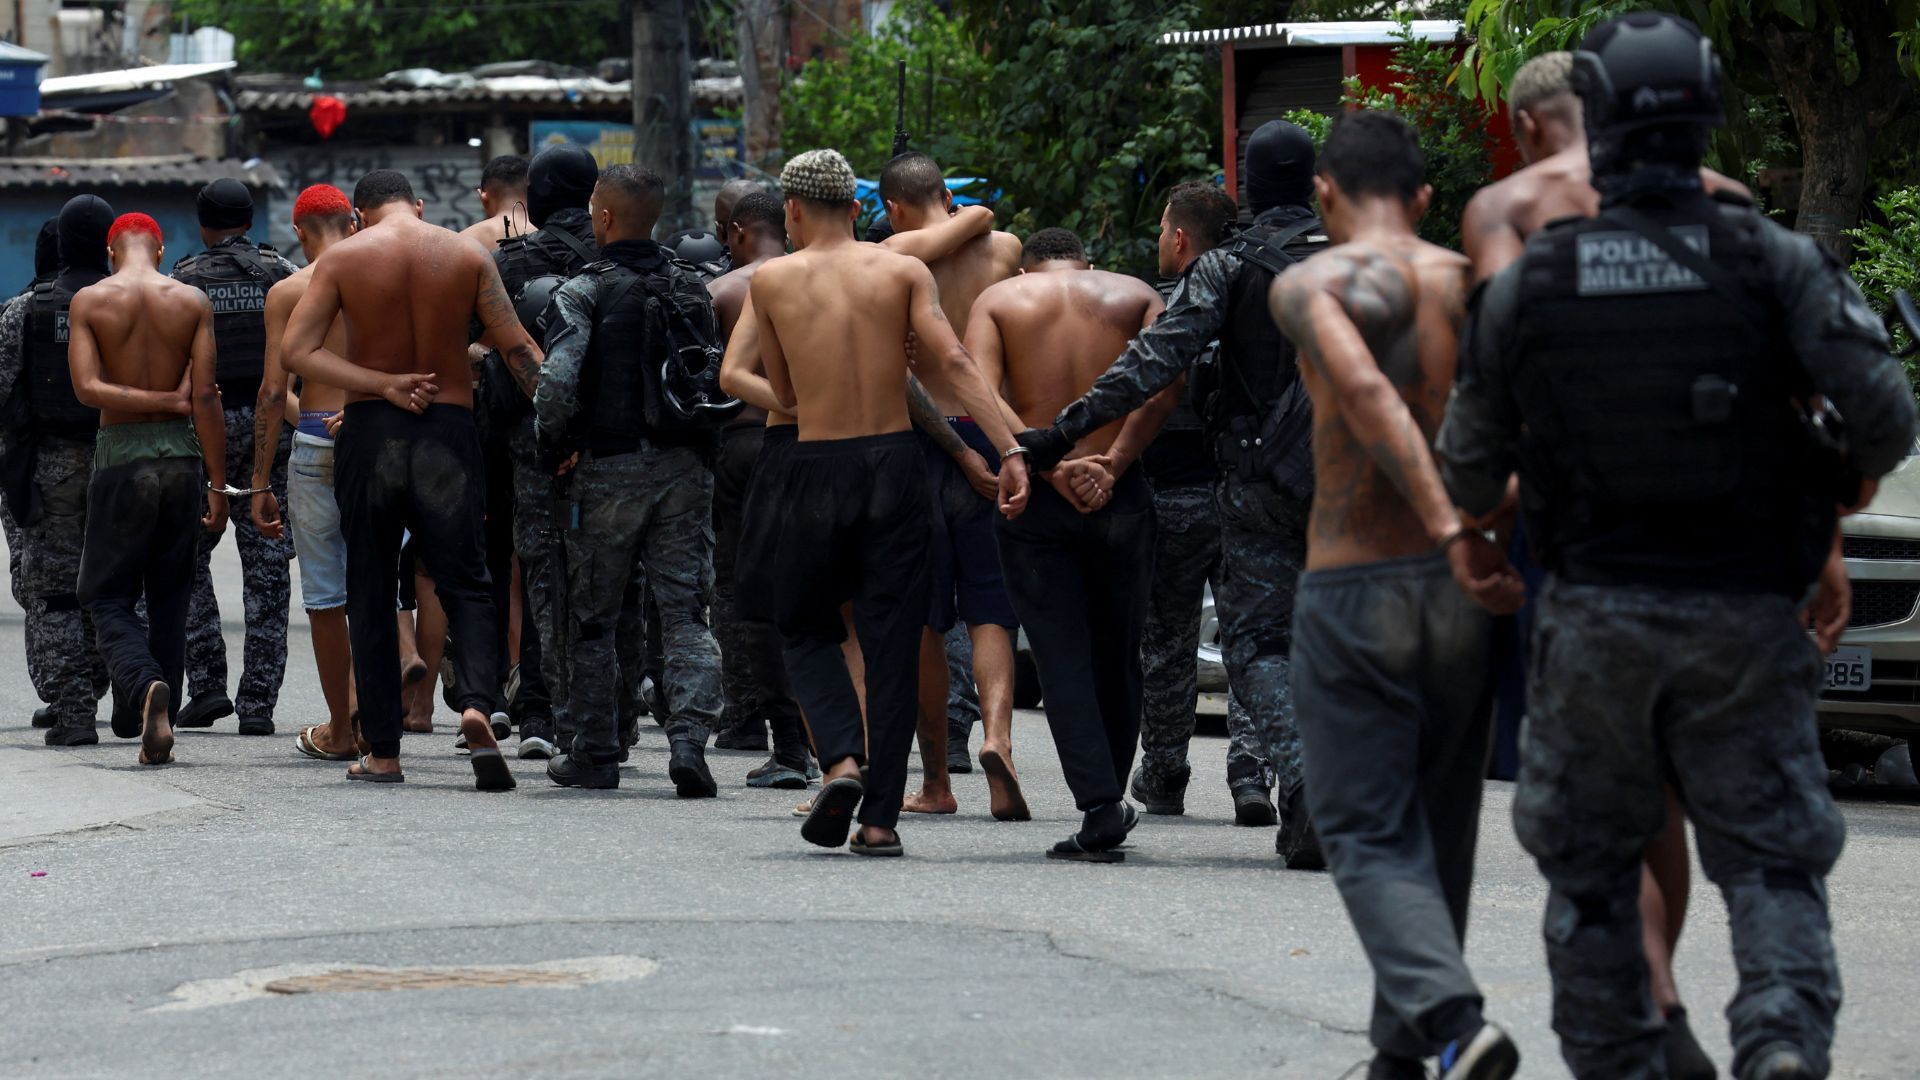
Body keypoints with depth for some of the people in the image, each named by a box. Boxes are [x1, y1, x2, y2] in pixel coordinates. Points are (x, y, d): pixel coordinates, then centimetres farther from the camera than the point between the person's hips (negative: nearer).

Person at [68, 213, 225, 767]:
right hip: (181, 455, 2)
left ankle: (145, 685, -24)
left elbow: (86, 387, -14)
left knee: (108, 597, 5)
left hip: (120, 457, -2)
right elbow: (206, 397, -4)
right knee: (169, 600, 12)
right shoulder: (194, 302, 0)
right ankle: (156, 725, 12)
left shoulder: (88, 301, -2)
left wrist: (162, 401, -7)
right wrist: (218, 487, -2)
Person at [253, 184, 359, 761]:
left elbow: (273, 392, -3)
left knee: (326, 593, 6)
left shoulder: (288, 293, 0)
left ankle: (340, 730, 11)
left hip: (318, 442, -2)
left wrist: (261, 483, 1)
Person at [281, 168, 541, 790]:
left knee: (371, 596, 10)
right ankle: (477, 703, -22)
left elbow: (295, 352, -8)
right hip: (449, 432, 0)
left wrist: (384, 384, -11)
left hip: (370, 432, 0)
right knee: (466, 584, 5)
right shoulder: (466, 256, 2)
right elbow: (519, 350, -2)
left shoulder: (343, 258, 0)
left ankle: (383, 753, 11)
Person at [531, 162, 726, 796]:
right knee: (686, 614, 3)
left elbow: (557, 382, -19)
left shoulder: (584, 293, -9)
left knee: (592, 619, 10)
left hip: (609, 470, -3)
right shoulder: (691, 290, 6)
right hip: (685, 469, 3)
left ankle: (595, 755, 16)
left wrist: (553, 446, -4)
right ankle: (689, 740, -13)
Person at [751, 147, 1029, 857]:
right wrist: (1012, 451, -15)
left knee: (807, 631, 17)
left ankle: (841, 759, -7)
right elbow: (953, 362, -10)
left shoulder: (772, 281, 3)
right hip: (895, 463, 1)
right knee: (892, 644, 6)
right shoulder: (904, 271, 3)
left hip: (817, 472, -1)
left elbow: (783, 394, 11)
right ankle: (881, 817, 3)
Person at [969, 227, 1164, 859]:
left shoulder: (999, 299, 7)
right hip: (1121, 498, 1)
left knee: (1062, 658, 1)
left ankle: (1098, 810, -10)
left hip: (1034, 499, -1)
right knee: (1116, 656, 16)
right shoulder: (1135, 296, 9)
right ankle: (1111, 800, 27)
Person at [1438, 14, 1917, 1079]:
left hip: (1594, 619, 1)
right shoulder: (1772, 261, -5)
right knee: (1770, 859, 3)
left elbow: (1470, 462, 8)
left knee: (1591, 869, 14)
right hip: (1743, 623, -1)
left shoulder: (1527, 282, 0)